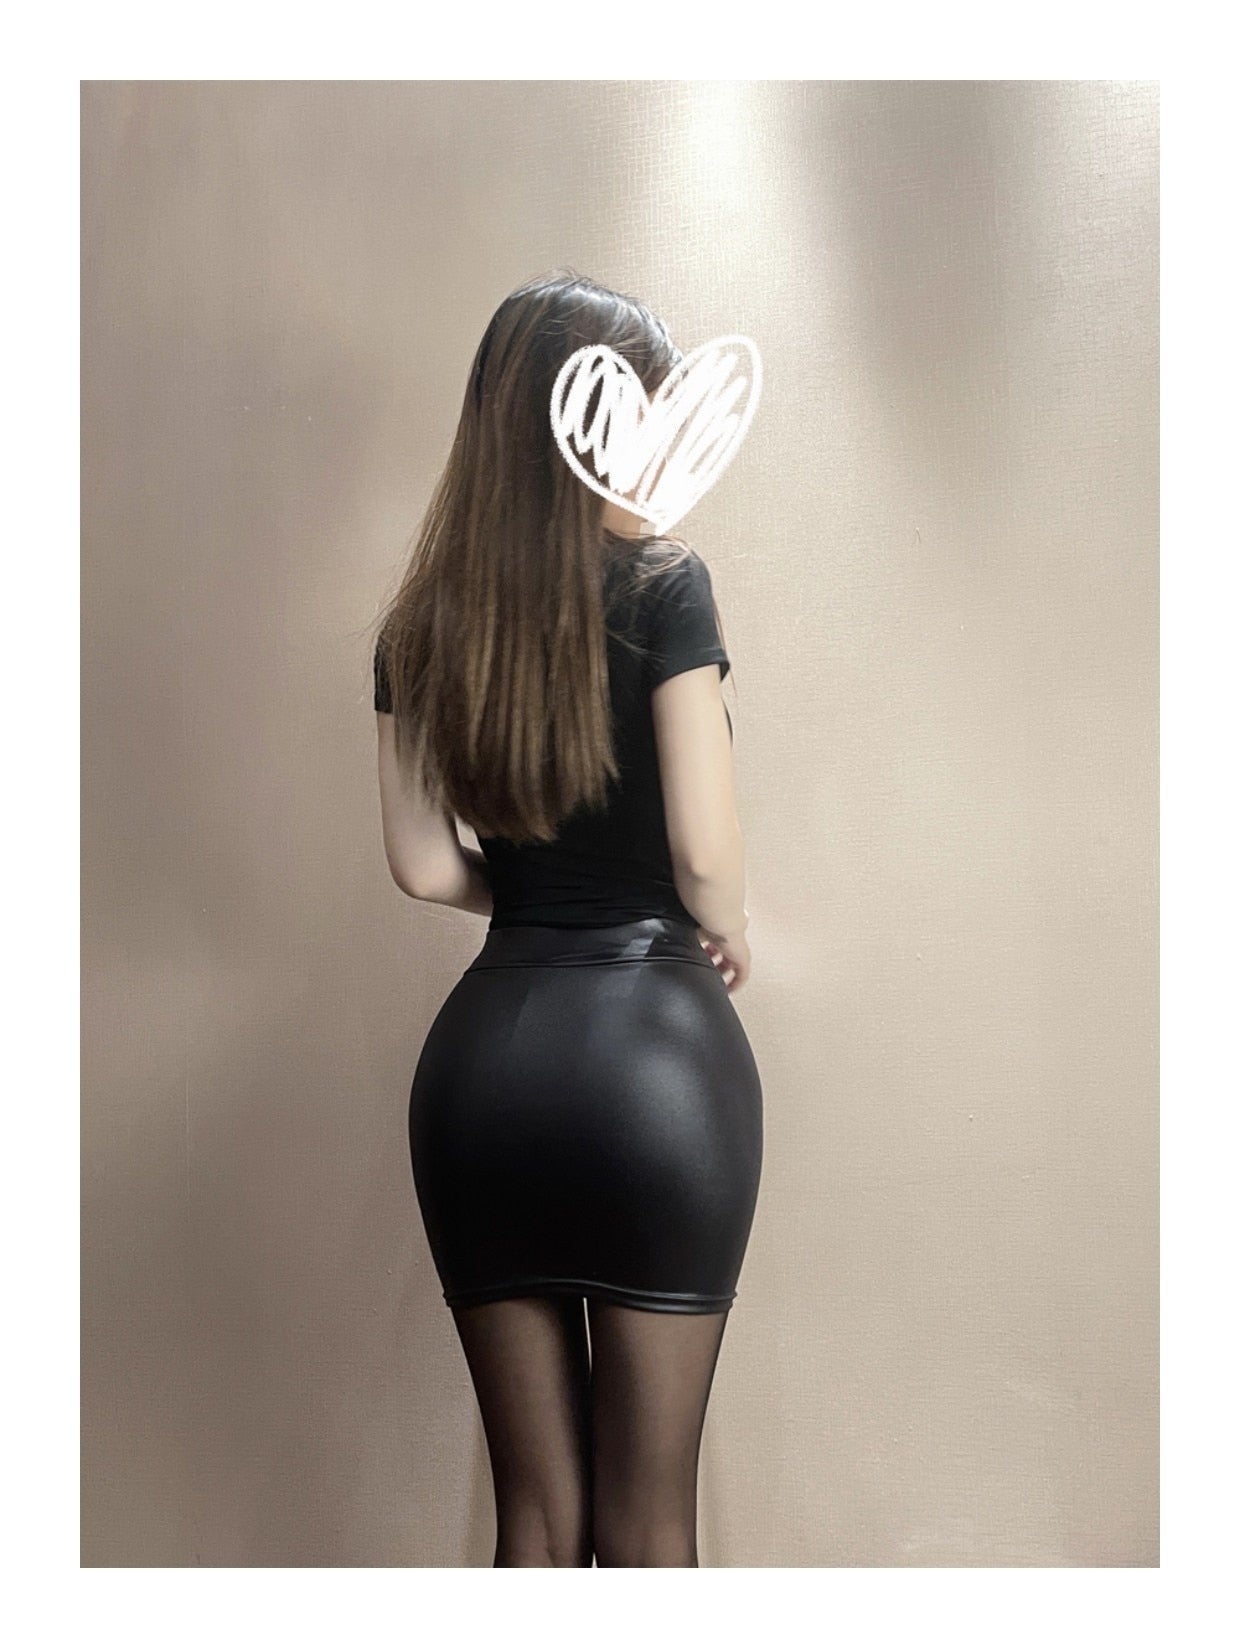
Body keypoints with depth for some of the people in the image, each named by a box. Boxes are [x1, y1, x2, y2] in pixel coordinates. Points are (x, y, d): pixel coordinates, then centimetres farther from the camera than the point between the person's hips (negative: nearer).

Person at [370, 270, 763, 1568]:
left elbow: (424, 865, 5)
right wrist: (726, 935, 7)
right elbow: (705, 853, -13)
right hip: (651, 1044, -4)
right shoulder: (662, 588, -8)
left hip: (483, 1056, 5)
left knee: (536, 1511, 15)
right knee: (647, 1521, 9)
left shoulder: (420, 621, 6)